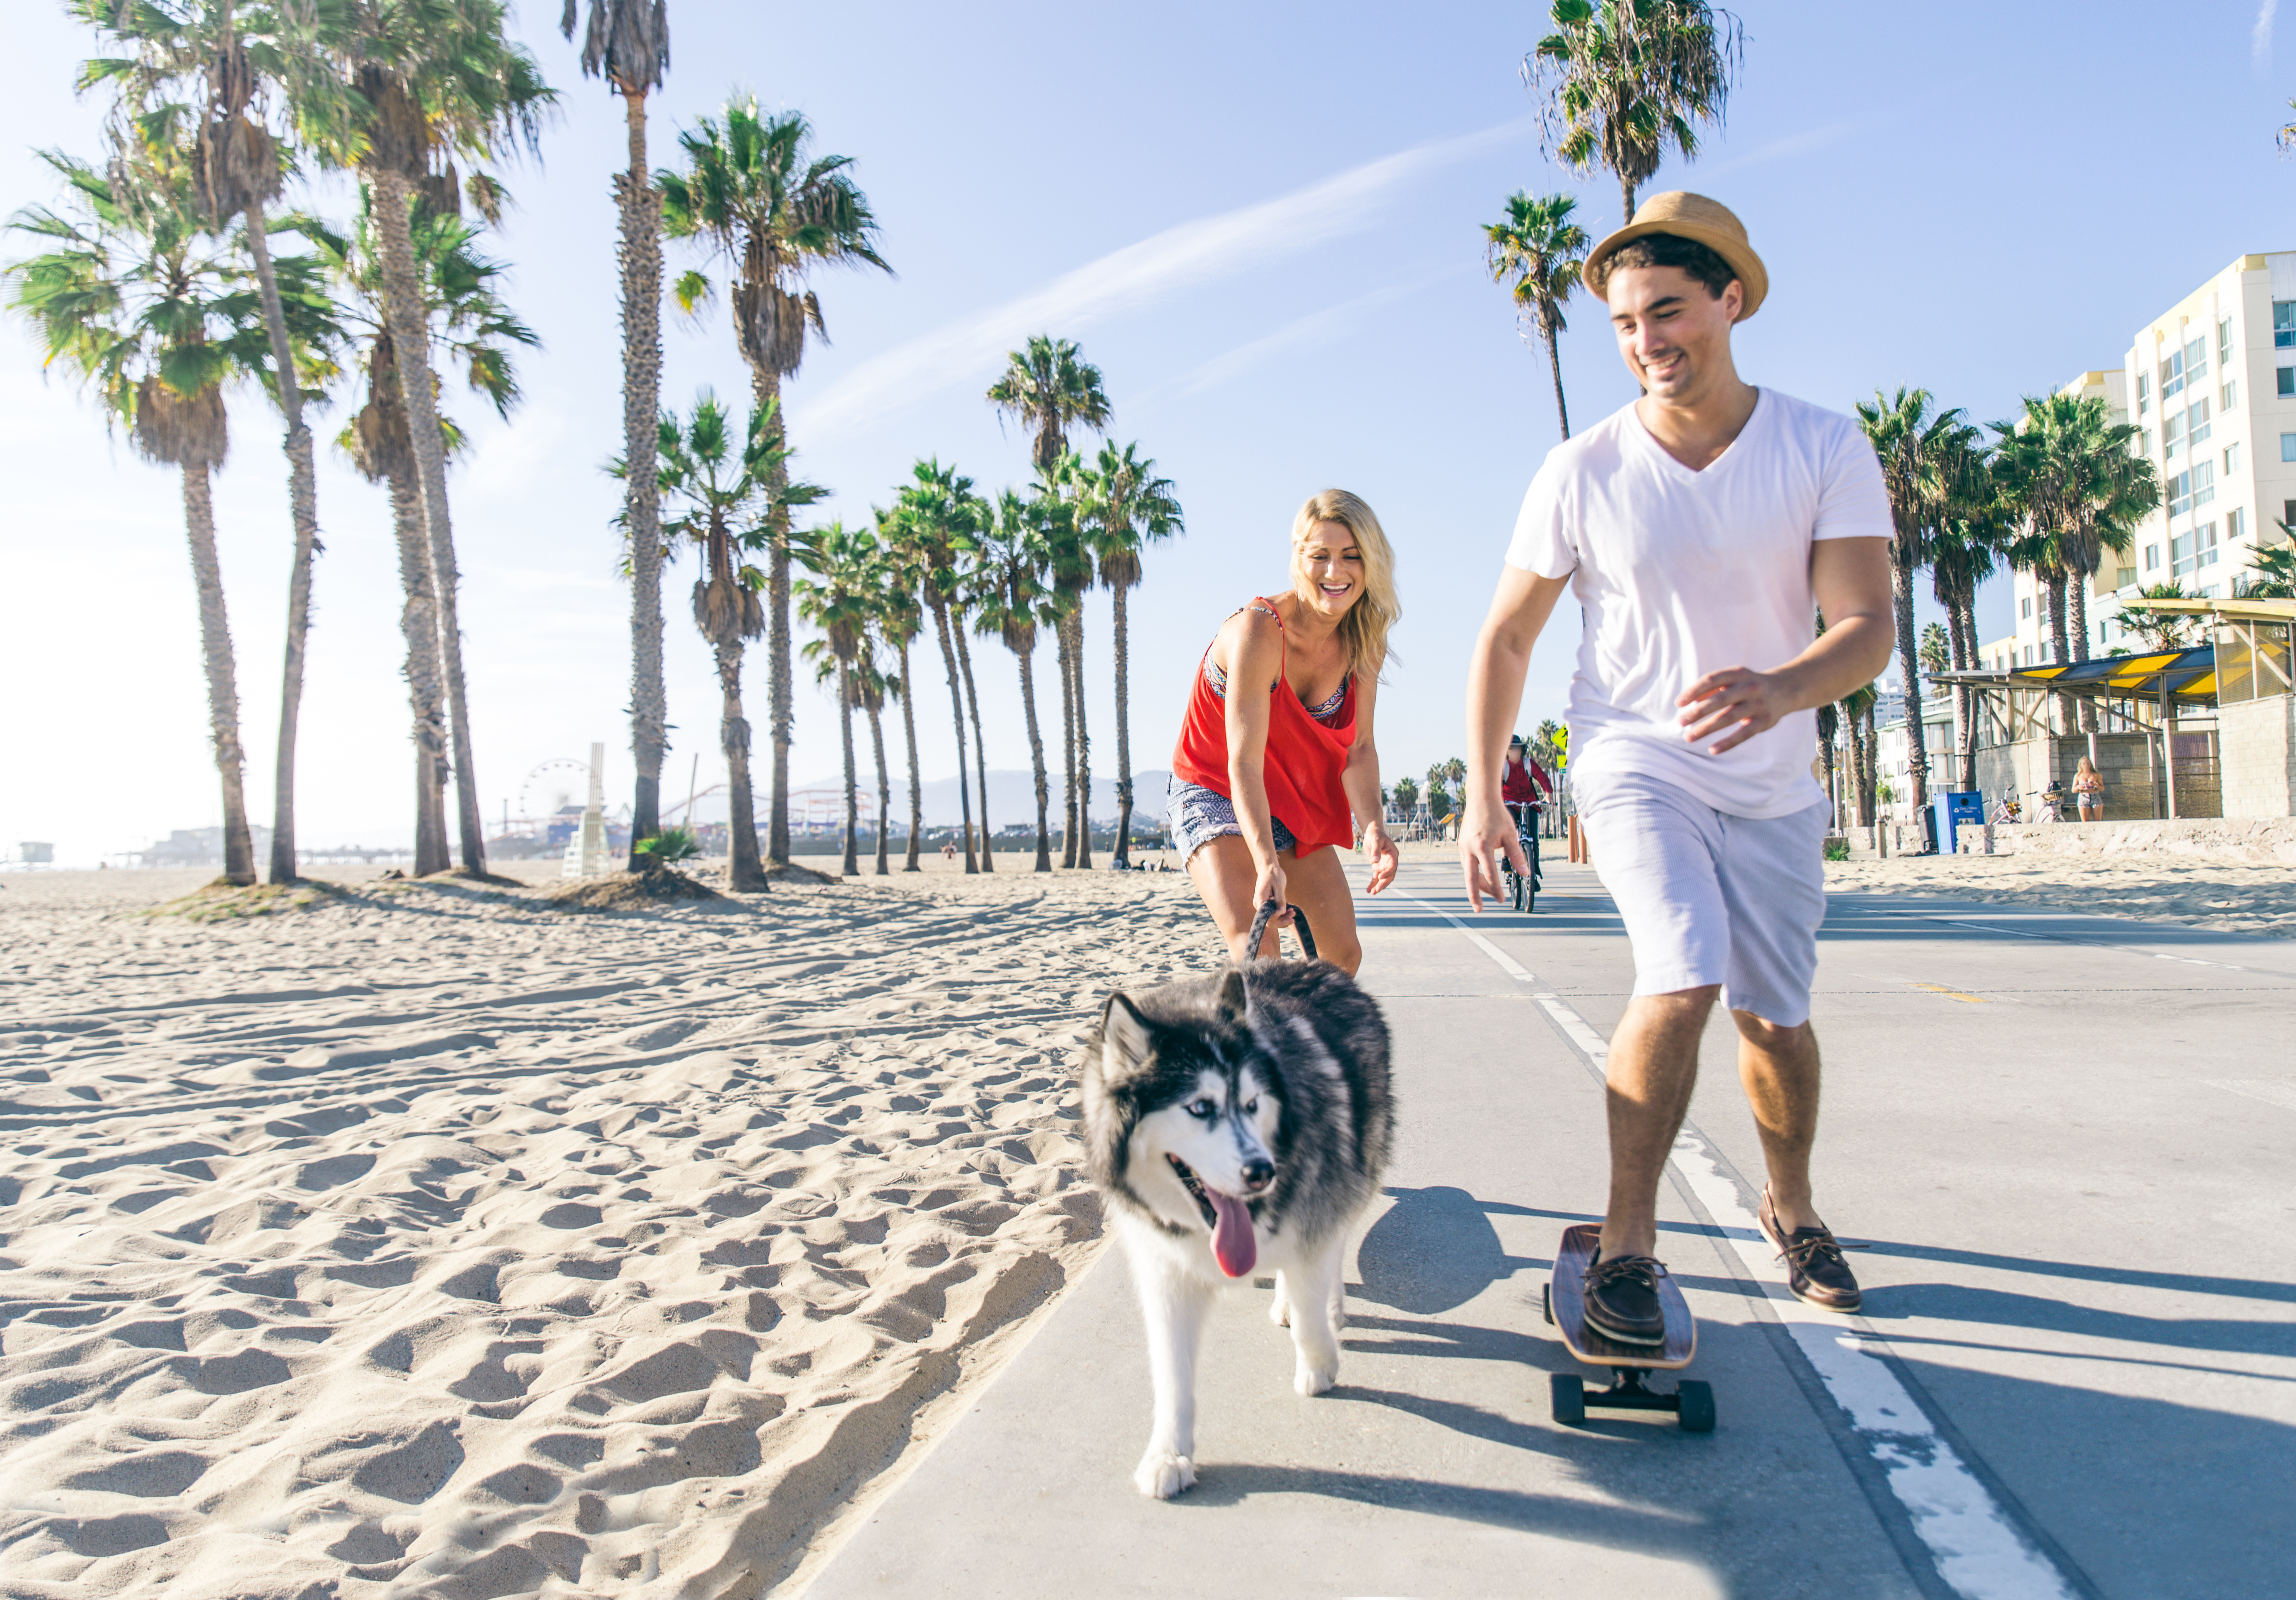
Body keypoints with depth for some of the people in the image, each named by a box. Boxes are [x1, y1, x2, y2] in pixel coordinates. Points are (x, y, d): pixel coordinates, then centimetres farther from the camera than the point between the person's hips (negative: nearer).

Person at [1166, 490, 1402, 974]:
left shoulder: (1364, 643, -8)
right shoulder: (1257, 631, -28)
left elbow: (1358, 748, -10)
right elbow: (1244, 762, -33)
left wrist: (1373, 828, -29)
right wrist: (1267, 864, -43)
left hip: (1296, 805, 7)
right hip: (1215, 795, -6)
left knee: (1344, 955, 5)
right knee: (1256, 955, -25)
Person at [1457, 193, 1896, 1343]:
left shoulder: (1825, 451, -9)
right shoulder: (1582, 473, -10)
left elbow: (1868, 629, -17)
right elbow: (1504, 640, -3)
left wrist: (1779, 688, -40)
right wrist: (1480, 797, -7)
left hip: (1772, 785, 2)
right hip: (1633, 764, -2)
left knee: (1775, 1016, 12)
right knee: (1683, 979, -25)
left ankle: (1792, 1210, 40)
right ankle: (1625, 1241, -10)